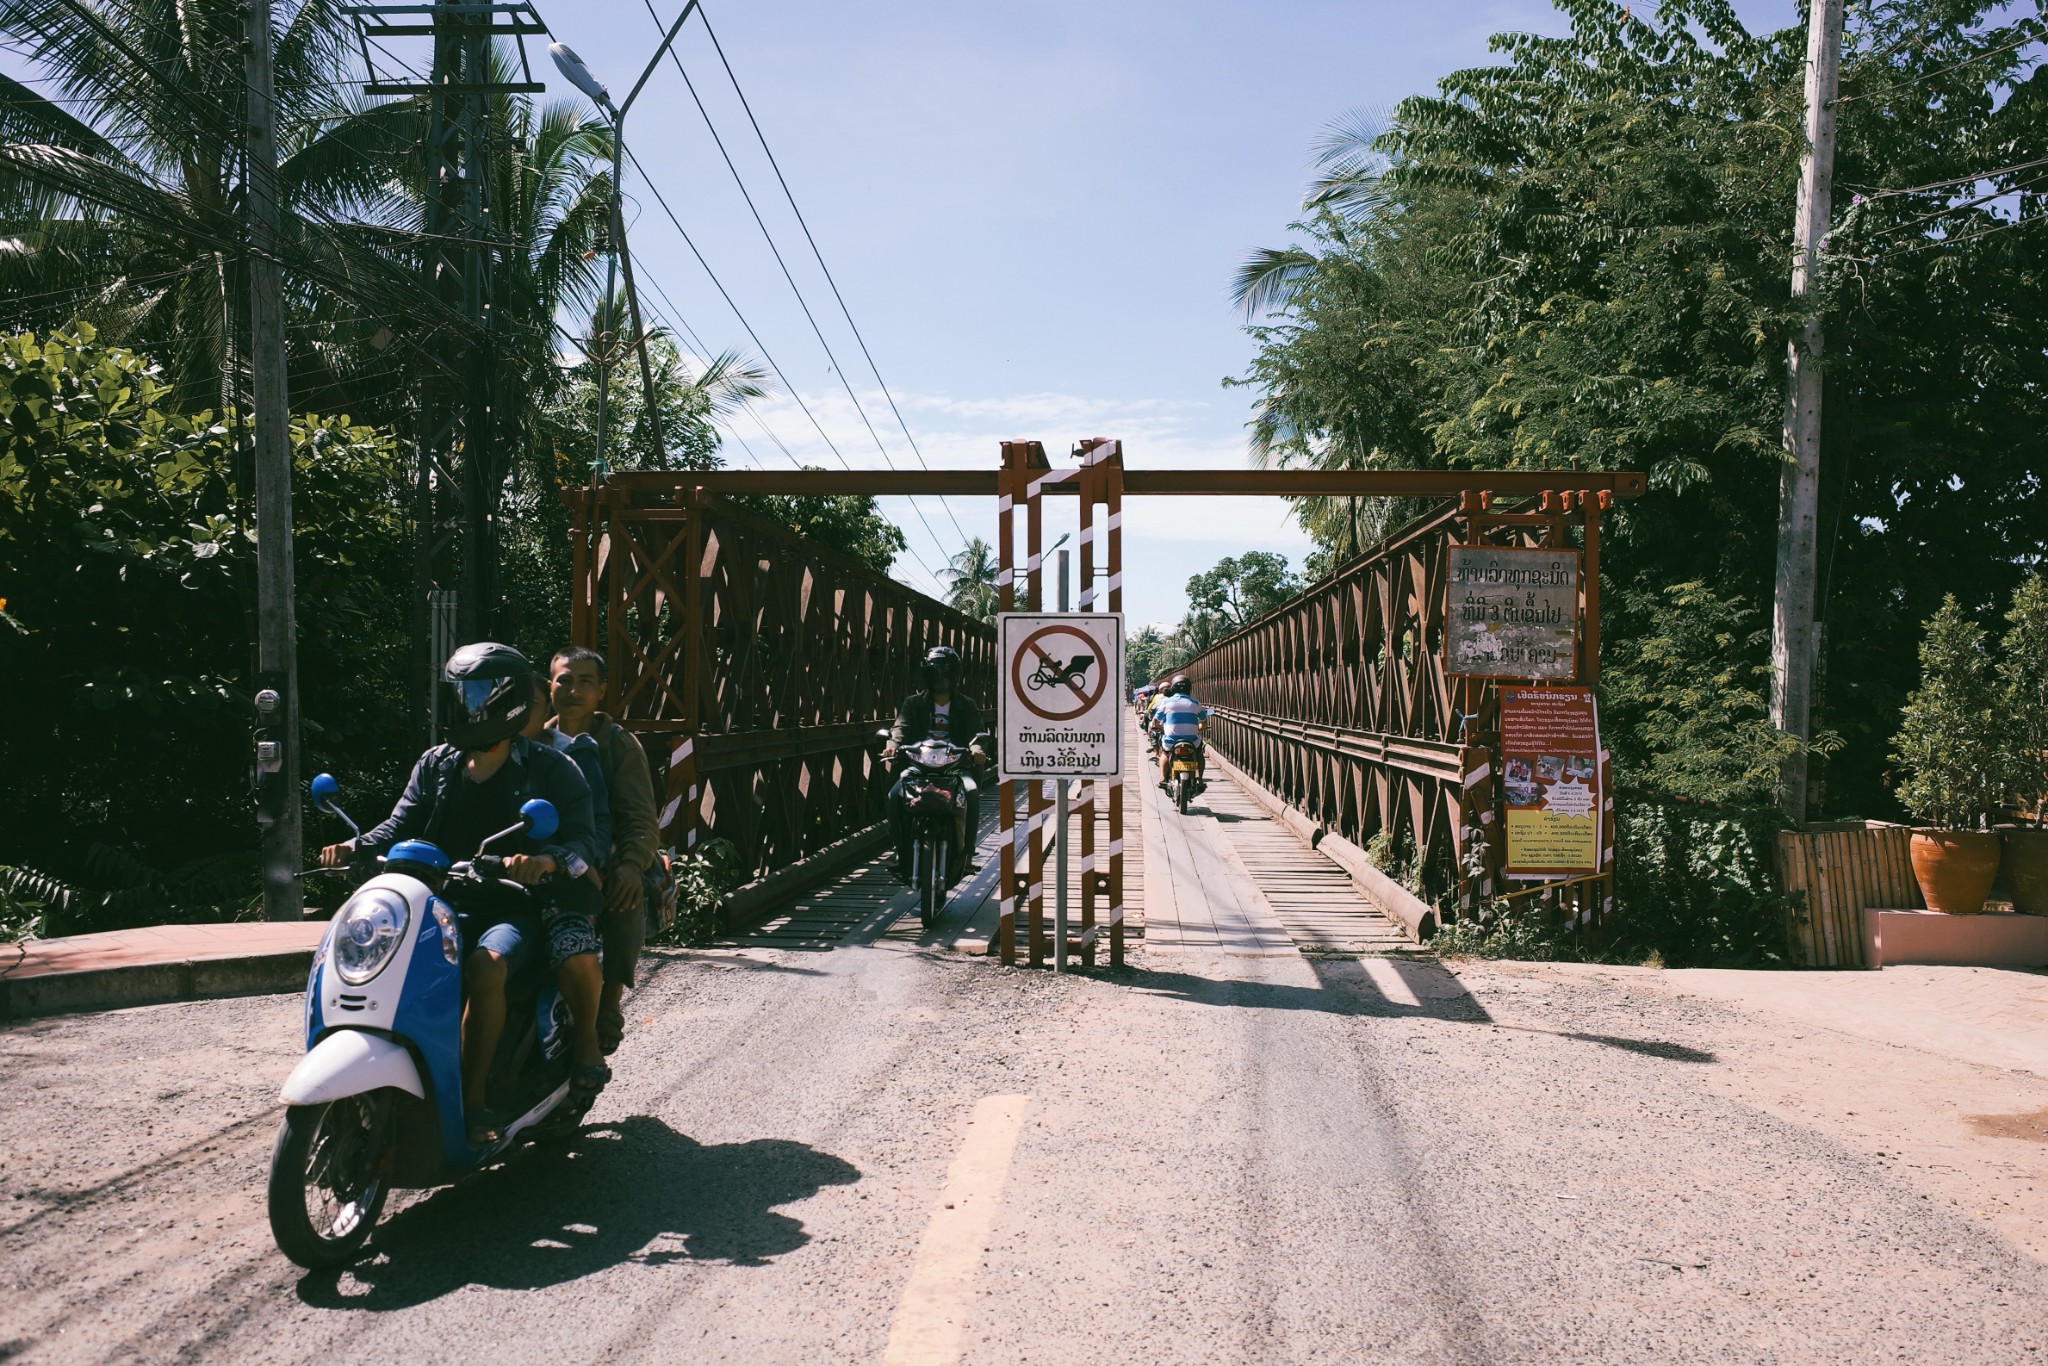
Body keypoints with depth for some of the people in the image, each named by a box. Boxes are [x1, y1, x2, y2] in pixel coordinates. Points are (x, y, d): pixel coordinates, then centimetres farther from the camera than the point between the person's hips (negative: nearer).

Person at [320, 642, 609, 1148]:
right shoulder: (435, 766, 15)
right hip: (447, 903, 5)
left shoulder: (551, 770, 0)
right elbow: (400, 827, 6)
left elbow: (583, 841, -10)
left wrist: (547, 861, -32)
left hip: (517, 907, -5)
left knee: (485, 966, -34)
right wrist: (354, 848, -15)